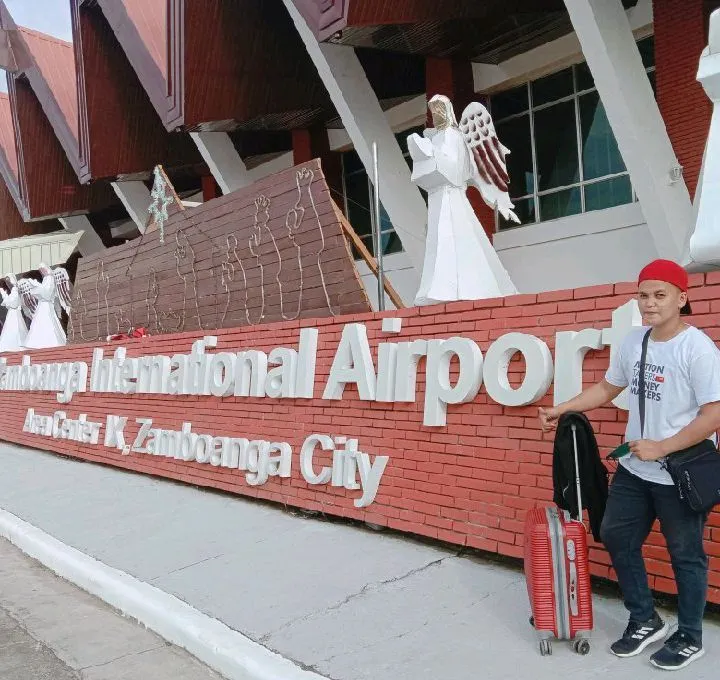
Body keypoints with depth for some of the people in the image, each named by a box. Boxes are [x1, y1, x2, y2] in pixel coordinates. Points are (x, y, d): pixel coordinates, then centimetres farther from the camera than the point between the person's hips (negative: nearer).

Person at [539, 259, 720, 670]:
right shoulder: (634, 342, 3)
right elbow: (607, 389, 15)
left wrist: (661, 448, -20)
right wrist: (561, 409, 9)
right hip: (634, 469, 7)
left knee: (685, 555, 10)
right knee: (617, 537, 15)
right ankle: (646, 621, 34)